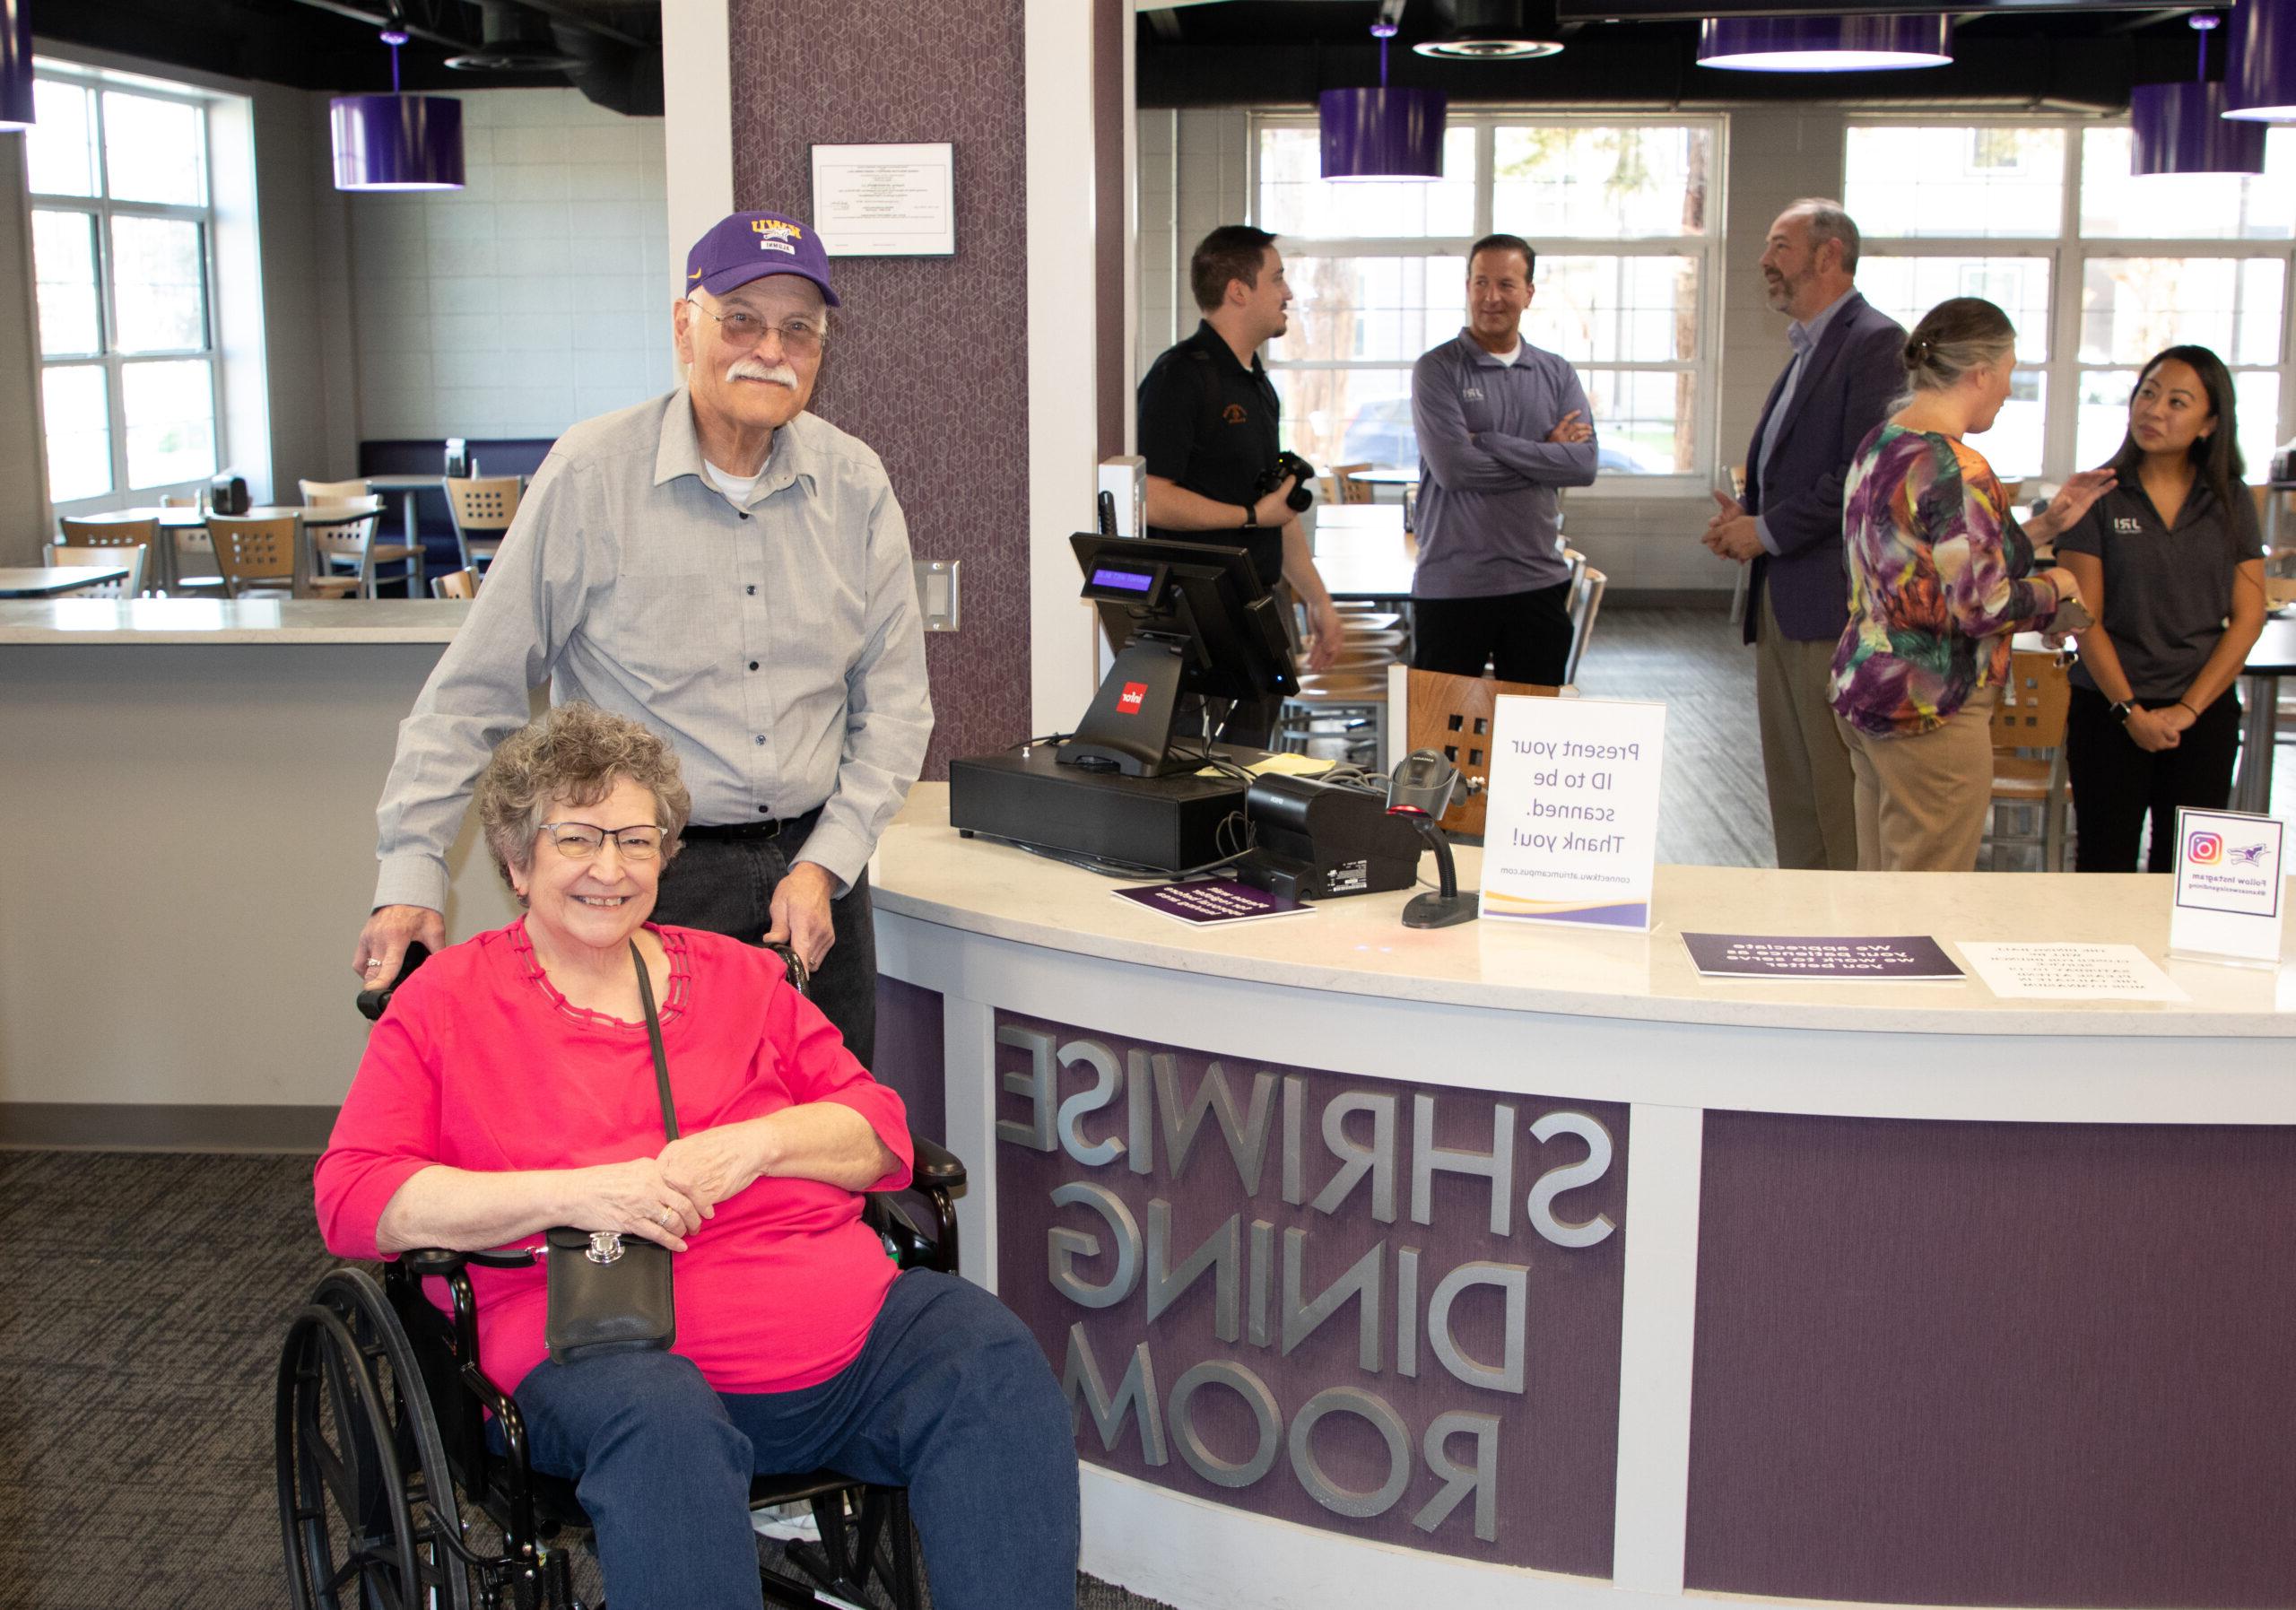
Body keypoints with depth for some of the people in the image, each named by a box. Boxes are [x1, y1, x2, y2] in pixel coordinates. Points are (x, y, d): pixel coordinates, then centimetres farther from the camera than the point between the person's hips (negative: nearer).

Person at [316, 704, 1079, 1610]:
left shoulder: (737, 975, 22)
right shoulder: (446, 1004, 11)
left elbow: (882, 1132, 17)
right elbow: (352, 1198, 0)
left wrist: (759, 1142, -6)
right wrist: (570, 1195, -13)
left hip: (842, 1324, 4)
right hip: (610, 1353, -3)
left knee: (994, 1361, -23)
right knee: (665, 1430, -38)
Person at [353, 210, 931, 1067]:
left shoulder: (854, 484, 3)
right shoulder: (590, 474, -8)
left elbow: (894, 704, 7)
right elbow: (473, 693, -5)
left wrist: (825, 866, -3)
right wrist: (411, 877, -9)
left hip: (813, 866, 4)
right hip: (647, 882, -4)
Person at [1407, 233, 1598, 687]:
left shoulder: (1557, 375, 9)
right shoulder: (1437, 369, -3)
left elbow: (1585, 464, -7)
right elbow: (1452, 466, -17)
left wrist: (1489, 443, -14)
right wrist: (1546, 455, -8)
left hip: (1539, 582, 4)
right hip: (1451, 585, -3)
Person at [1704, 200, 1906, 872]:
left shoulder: (1874, 343, -11)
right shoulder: (1806, 350, 20)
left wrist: (1769, 530, -13)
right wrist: (1747, 514, 6)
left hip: (1832, 600, -10)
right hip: (1781, 597, 10)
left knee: (1839, 793, -6)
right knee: (1791, 786, 13)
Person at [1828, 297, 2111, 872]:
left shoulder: (1880, 444, 11)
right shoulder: (1957, 469, -19)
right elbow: (1983, 605, -22)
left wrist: (2048, 522, 19)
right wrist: (2056, 586, -3)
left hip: (1862, 686, 10)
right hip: (1931, 710, -10)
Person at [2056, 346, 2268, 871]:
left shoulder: (2231, 502, 5)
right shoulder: (2100, 496, -3)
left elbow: (2247, 618, 2)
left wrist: (2188, 708, -7)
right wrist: (2131, 711, -12)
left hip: (2205, 711, 2)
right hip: (2109, 709, -2)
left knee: (2185, 869, 5)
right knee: (2106, 865, 1)